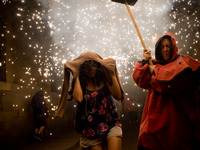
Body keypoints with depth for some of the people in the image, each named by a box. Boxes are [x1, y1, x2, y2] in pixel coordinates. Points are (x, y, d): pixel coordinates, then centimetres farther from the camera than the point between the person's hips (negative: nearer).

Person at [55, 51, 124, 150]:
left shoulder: (104, 79, 3)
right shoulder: (79, 83, 0)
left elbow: (118, 96, -7)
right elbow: (78, 98, -21)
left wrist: (112, 74, -6)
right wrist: (76, 77, -10)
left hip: (111, 124, 1)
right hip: (91, 130, 0)